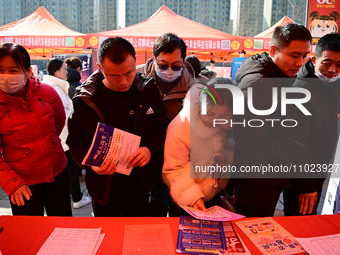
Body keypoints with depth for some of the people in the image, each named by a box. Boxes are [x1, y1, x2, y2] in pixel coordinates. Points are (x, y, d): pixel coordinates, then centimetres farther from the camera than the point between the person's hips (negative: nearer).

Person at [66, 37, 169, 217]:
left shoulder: (148, 90, -6)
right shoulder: (85, 99, -10)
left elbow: (163, 126, 2)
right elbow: (75, 140, -2)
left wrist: (150, 149, -17)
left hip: (140, 183, 1)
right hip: (103, 187, -1)